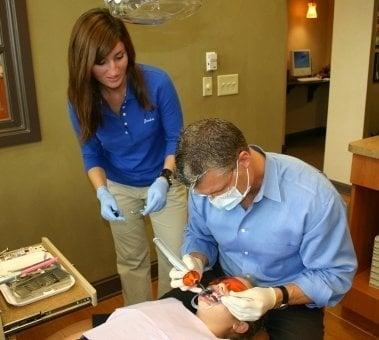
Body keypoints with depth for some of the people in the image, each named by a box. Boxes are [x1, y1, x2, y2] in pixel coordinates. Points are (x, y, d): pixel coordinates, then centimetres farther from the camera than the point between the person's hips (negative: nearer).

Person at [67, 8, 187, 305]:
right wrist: (103, 193, -24)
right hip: (119, 188, 2)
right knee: (131, 260, 17)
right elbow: (91, 154, -7)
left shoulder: (157, 83, -26)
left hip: (165, 182, -2)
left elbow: (177, 139, -15)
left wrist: (164, 179, -31)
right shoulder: (81, 100, -18)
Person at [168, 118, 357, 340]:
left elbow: (336, 274, -19)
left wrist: (276, 297, -33)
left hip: (291, 298, -2)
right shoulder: (205, 183, -15)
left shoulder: (315, 196, -29)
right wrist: (196, 261, -19)